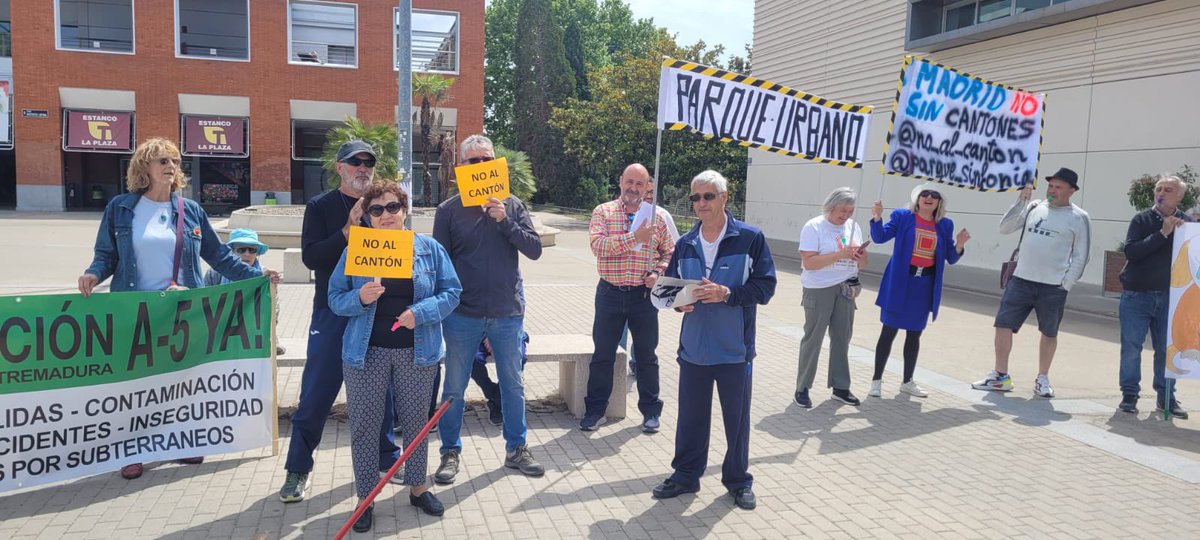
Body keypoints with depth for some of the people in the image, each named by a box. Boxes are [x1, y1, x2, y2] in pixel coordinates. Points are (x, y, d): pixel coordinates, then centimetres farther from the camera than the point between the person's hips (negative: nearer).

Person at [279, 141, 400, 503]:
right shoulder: (321, 206, 1)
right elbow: (310, 256, -11)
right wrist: (348, 230, -20)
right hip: (332, 312, -3)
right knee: (317, 394, 1)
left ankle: (387, 458, 28)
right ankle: (298, 468, 16)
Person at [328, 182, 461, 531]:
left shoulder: (429, 248, 1)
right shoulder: (355, 250, 1)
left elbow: (451, 292, -1)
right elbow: (335, 298, 1)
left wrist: (421, 312, -17)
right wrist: (360, 298, -21)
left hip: (417, 352, 0)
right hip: (366, 352, 0)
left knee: (416, 422, 11)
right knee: (365, 425, 4)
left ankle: (417, 487, 29)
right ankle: (365, 499, 17)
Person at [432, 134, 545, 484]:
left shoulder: (512, 206, 4)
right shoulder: (448, 210, -2)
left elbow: (535, 250, -4)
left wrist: (504, 221, -15)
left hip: (508, 313, 2)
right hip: (463, 315, -2)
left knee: (513, 385, 12)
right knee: (454, 388, 9)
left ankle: (516, 449, 28)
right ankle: (450, 452, 25)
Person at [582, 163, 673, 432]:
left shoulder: (656, 217, 5)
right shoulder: (603, 212, -1)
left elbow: (669, 253, 11)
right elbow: (597, 244, -18)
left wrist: (657, 273, -7)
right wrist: (634, 236, -24)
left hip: (644, 296, 1)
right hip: (610, 294, -1)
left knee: (646, 355, 11)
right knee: (602, 354, 8)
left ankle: (650, 410, 24)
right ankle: (595, 409, 21)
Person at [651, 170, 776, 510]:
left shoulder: (750, 238, -7)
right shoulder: (684, 245, 7)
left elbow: (765, 286, -9)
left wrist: (727, 294, -21)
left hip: (735, 348, -3)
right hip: (693, 347, 4)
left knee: (737, 417, 9)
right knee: (690, 415, 13)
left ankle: (738, 480, 26)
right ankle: (686, 475, 29)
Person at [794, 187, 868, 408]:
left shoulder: (853, 227, 8)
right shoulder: (813, 227, -11)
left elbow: (862, 263, 12)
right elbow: (809, 262, -20)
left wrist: (860, 255, -11)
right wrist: (840, 254, -24)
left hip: (846, 289, 6)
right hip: (819, 289, -6)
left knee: (842, 338, 10)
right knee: (813, 338, 0)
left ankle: (840, 386, 21)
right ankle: (802, 388, 9)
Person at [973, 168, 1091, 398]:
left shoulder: (1079, 218, -1)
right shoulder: (1034, 208, 9)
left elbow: (1080, 257, 0)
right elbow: (1004, 228, 3)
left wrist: (1066, 285, -8)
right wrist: (1020, 201, -5)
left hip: (1053, 287, -3)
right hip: (1021, 280, 3)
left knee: (1049, 333, 9)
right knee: (1003, 325, -1)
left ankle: (1042, 379, 25)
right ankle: (1000, 376, 11)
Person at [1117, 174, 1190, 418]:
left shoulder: (1186, 223, 5)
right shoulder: (1142, 220, 0)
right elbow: (1131, 251, -14)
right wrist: (1162, 233, -19)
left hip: (1169, 297, 2)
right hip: (1136, 295, -1)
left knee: (1167, 349, 6)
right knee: (1131, 347, 0)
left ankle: (1165, 396, 18)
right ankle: (1129, 395, 10)